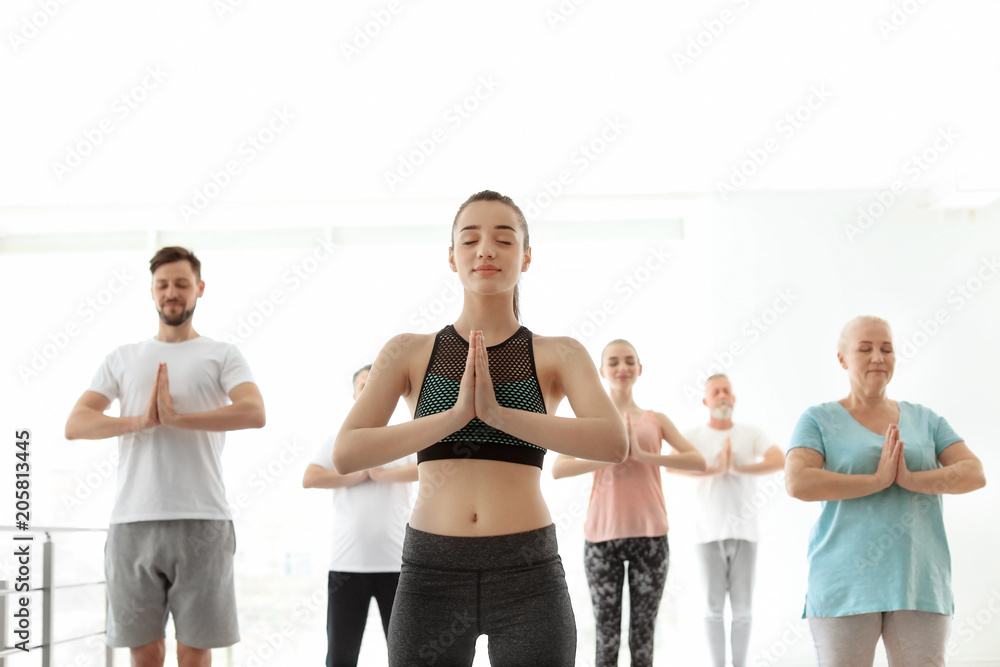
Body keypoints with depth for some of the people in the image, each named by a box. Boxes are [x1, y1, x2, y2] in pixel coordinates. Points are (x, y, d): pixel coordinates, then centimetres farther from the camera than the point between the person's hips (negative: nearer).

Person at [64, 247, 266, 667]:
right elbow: (76, 424, 6)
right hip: (132, 521, 2)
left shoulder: (222, 356, 9)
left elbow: (254, 413, -8)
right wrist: (141, 420, -10)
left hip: (201, 522, -2)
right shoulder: (122, 359, 17)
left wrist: (176, 417, -13)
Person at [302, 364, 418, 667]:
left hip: (396, 562, -1)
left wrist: (382, 473, -9)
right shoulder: (337, 441, 11)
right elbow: (310, 478, -4)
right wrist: (360, 476, -5)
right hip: (347, 563, 1)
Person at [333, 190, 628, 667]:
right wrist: (455, 415, -16)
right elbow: (345, 454, -6)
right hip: (431, 576, 1)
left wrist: (499, 412, -20)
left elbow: (613, 443, -12)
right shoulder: (408, 353, 7)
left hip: (528, 577, -1)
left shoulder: (559, 355, 6)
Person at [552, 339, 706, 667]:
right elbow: (558, 468, -6)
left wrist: (643, 455, -10)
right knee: (607, 637, -1)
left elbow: (698, 460, -2)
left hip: (649, 533, 1)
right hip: (603, 533, -1)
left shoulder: (655, 420, 10)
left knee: (643, 637, 2)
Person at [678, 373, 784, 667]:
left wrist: (737, 467, -15)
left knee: (742, 608, 3)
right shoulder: (693, 436, 1)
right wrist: (717, 469, -18)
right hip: (709, 532, -1)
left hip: (744, 531, 1)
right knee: (714, 607, 2)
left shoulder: (752, 434, 4)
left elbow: (780, 461, -12)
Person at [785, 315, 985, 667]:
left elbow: (975, 473, 0)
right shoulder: (818, 420, 3)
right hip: (845, 583, -3)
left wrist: (911, 479, -15)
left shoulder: (925, 420, 13)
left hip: (918, 582, 3)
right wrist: (878, 481, -16)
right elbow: (797, 482, -14)